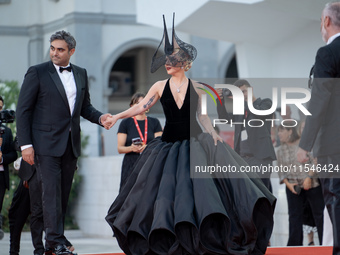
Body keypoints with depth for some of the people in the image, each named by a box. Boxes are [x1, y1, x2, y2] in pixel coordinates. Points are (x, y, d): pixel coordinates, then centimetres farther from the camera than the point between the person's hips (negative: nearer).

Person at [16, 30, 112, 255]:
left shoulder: (81, 74, 12)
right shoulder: (37, 73, -3)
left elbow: (85, 106, 20)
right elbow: (23, 110, -4)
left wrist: (99, 117, -2)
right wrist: (25, 144, -11)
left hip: (71, 144, 5)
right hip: (46, 143, -5)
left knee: (64, 193, 7)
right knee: (52, 192, -11)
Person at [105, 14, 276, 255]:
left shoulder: (196, 87, 0)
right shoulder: (160, 86, 1)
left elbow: (202, 115, 5)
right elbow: (141, 107, 0)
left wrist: (213, 133, -10)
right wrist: (117, 116, -9)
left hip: (193, 142, -1)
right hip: (169, 145, 1)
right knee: (165, 188, 3)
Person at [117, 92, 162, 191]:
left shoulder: (154, 122, 14)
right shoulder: (125, 123, 8)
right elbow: (120, 148, 4)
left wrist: (147, 147, -14)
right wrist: (131, 148, -18)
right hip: (131, 163, -1)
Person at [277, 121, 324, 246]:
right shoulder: (280, 150, 8)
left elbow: (314, 162, -6)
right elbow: (281, 170, 8)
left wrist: (309, 178, -16)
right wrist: (288, 183, -8)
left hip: (312, 184, -3)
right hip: (293, 187, 3)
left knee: (319, 213, 1)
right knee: (294, 216, 1)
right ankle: (294, 244, 5)